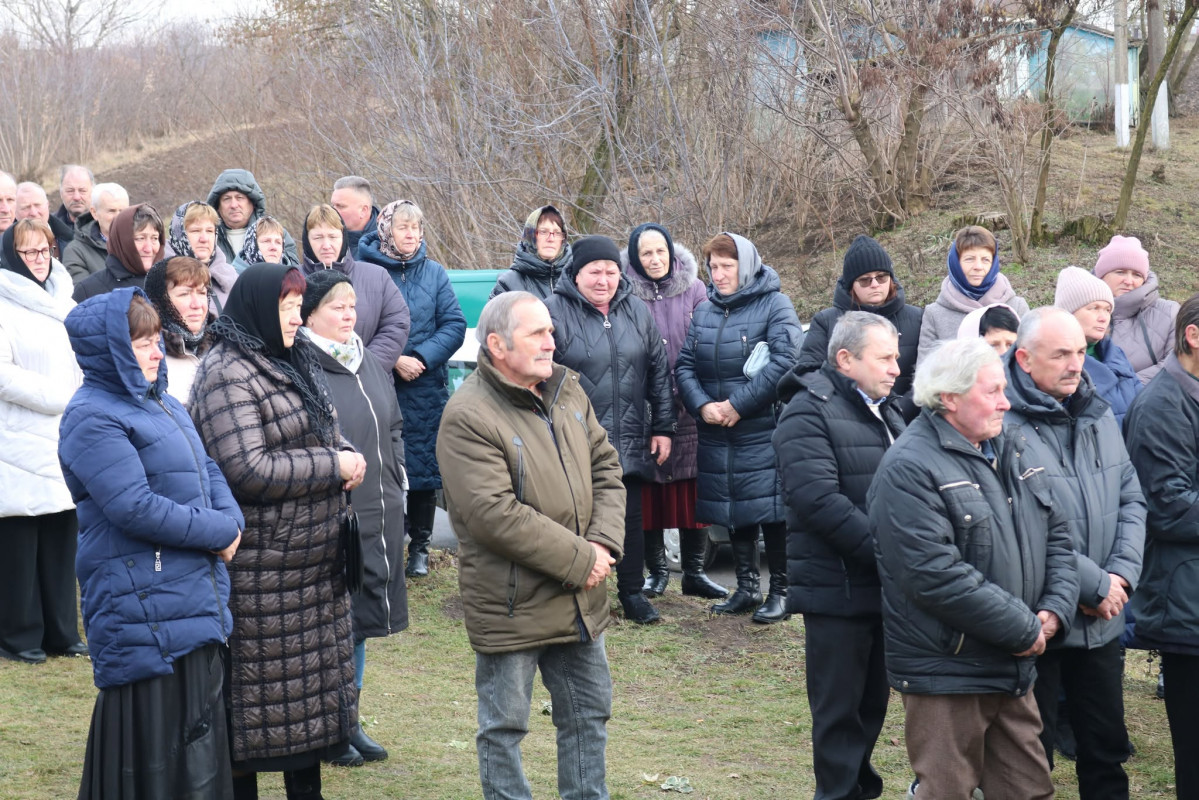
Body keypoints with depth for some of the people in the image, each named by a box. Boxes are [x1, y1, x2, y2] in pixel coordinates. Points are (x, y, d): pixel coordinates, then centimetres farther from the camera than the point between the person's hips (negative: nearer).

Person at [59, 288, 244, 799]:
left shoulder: (161, 404, 14)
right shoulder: (93, 418, -15)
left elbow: (208, 470, 18)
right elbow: (135, 508, -22)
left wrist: (230, 520, -4)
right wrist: (219, 531, -13)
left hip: (196, 599, 9)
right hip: (143, 606, -9)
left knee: (199, 730, 15)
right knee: (155, 743, -4)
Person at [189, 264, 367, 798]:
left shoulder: (291, 363, 13)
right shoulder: (227, 375, -16)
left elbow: (323, 434, 23)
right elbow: (248, 470, -23)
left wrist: (346, 456, -1)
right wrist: (335, 467, -17)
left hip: (313, 560, 9)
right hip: (259, 568, -9)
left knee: (312, 675, 15)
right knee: (257, 688, -1)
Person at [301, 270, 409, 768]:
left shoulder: (371, 364, 12)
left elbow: (394, 426, 23)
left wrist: (394, 479, 16)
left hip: (378, 516, 8)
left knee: (359, 620, 16)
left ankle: (351, 722, 28)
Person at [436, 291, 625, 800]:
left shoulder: (567, 392, 6)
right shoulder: (469, 417, -19)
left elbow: (606, 467, 10)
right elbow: (495, 516, -25)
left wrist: (604, 542, -7)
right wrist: (580, 561, -19)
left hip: (580, 602, 7)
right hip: (511, 605, -7)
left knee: (590, 714, 18)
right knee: (504, 726, 7)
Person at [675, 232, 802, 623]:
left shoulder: (774, 304, -6)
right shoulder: (704, 310, 12)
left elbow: (785, 360, -16)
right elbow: (684, 365, 8)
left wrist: (738, 404, -17)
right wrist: (702, 405, -11)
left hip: (764, 432, -6)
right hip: (716, 432, 6)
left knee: (772, 509, -5)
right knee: (734, 510, 12)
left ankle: (780, 591, 5)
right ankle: (746, 588, 22)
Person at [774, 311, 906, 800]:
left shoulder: (886, 409, 17)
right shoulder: (809, 412, -12)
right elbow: (819, 499, -22)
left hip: (884, 585, 8)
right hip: (837, 589, -8)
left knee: (874, 700, 15)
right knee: (839, 706, 0)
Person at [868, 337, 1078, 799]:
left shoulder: (1012, 453, 11)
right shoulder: (910, 469, -16)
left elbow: (1057, 537, 16)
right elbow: (937, 575, -24)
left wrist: (1054, 611, -3)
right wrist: (1024, 629, -18)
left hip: (1014, 672, 8)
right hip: (945, 671, -8)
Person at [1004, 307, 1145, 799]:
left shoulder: (1098, 416, 8)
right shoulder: (1006, 426, -17)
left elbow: (1131, 498, 11)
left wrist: (1122, 574, -4)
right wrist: (1095, 585, -16)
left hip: (1102, 621, 7)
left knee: (1107, 748, 18)